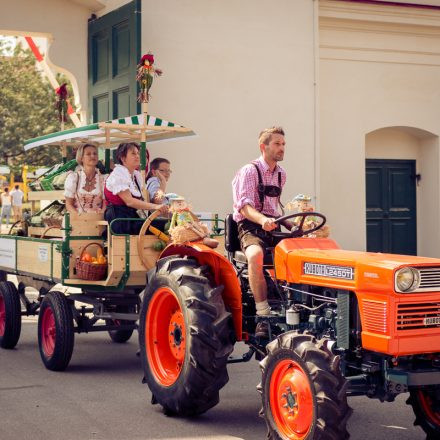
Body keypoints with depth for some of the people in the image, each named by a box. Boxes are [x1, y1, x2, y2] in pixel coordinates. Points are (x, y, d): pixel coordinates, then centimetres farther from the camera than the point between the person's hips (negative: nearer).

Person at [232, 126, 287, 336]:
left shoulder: (281, 174, 16)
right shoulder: (249, 171, -6)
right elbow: (245, 207, -19)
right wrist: (262, 220, -37)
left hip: (272, 226, 6)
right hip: (250, 227, -6)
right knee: (255, 255, -37)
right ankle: (264, 316, -34)